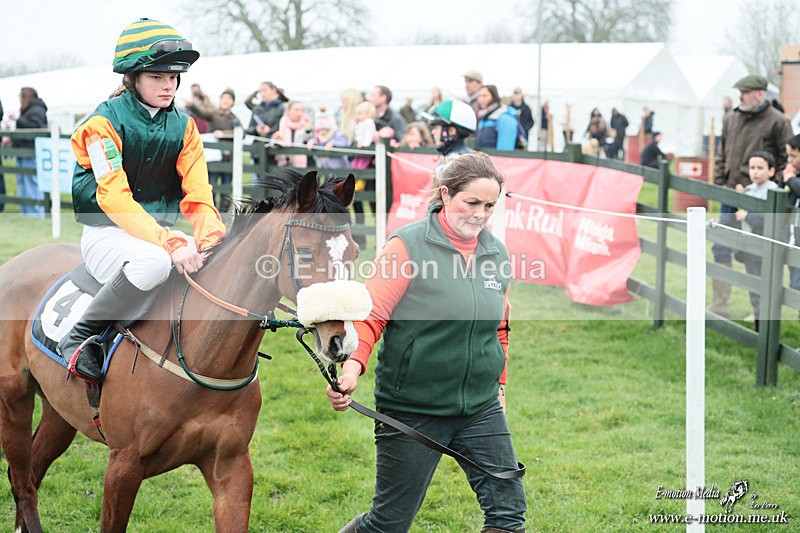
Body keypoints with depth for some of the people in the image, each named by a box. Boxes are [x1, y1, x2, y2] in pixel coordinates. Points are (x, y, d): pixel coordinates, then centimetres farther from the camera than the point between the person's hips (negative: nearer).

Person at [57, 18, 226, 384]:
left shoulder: (183, 126, 7)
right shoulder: (104, 123, -11)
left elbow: (198, 194, -1)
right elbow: (114, 198, -22)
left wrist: (210, 237, -24)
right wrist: (170, 243, -35)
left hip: (162, 229, 6)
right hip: (107, 233, -6)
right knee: (153, 262, -39)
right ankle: (79, 339, -21)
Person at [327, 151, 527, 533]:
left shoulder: (497, 253, 6)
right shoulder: (409, 246, -11)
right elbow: (371, 315, -15)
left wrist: (498, 384, 24)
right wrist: (353, 366, -31)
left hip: (480, 407, 5)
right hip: (411, 410, -5)